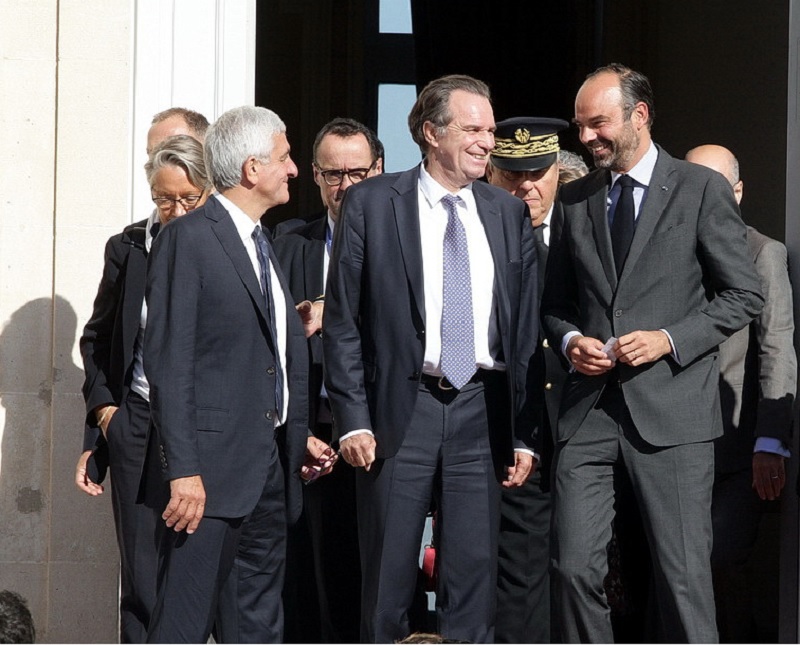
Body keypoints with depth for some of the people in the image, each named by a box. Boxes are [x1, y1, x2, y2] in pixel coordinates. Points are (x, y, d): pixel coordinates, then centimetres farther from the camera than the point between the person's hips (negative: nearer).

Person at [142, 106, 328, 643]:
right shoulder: (188, 239, -8)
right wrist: (183, 469, -20)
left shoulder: (262, 245, 17)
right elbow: (168, 362, -14)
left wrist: (297, 439, 12)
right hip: (212, 467, -8)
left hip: (272, 469, 9)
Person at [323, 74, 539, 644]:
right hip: (402, 410, -3)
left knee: (474, 575, 3)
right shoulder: (372, 203, 1)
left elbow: (526, 329, 10)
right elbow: (343, 323, 0)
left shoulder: (509, 213, 10)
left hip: (482, 411, 3)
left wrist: (525, 434, 6)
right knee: (388, 579, 2)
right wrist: (353, 420, -8)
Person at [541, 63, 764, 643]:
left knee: (683, 574, -2)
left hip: (671, 406, -4)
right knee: (575, 567, -1)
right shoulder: (576, 199, 14)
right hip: (589, 407, 4)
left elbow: (744, 295, 0)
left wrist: (670, 340, -11)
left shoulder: (701, 190, 1)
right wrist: (570, 340, -1)